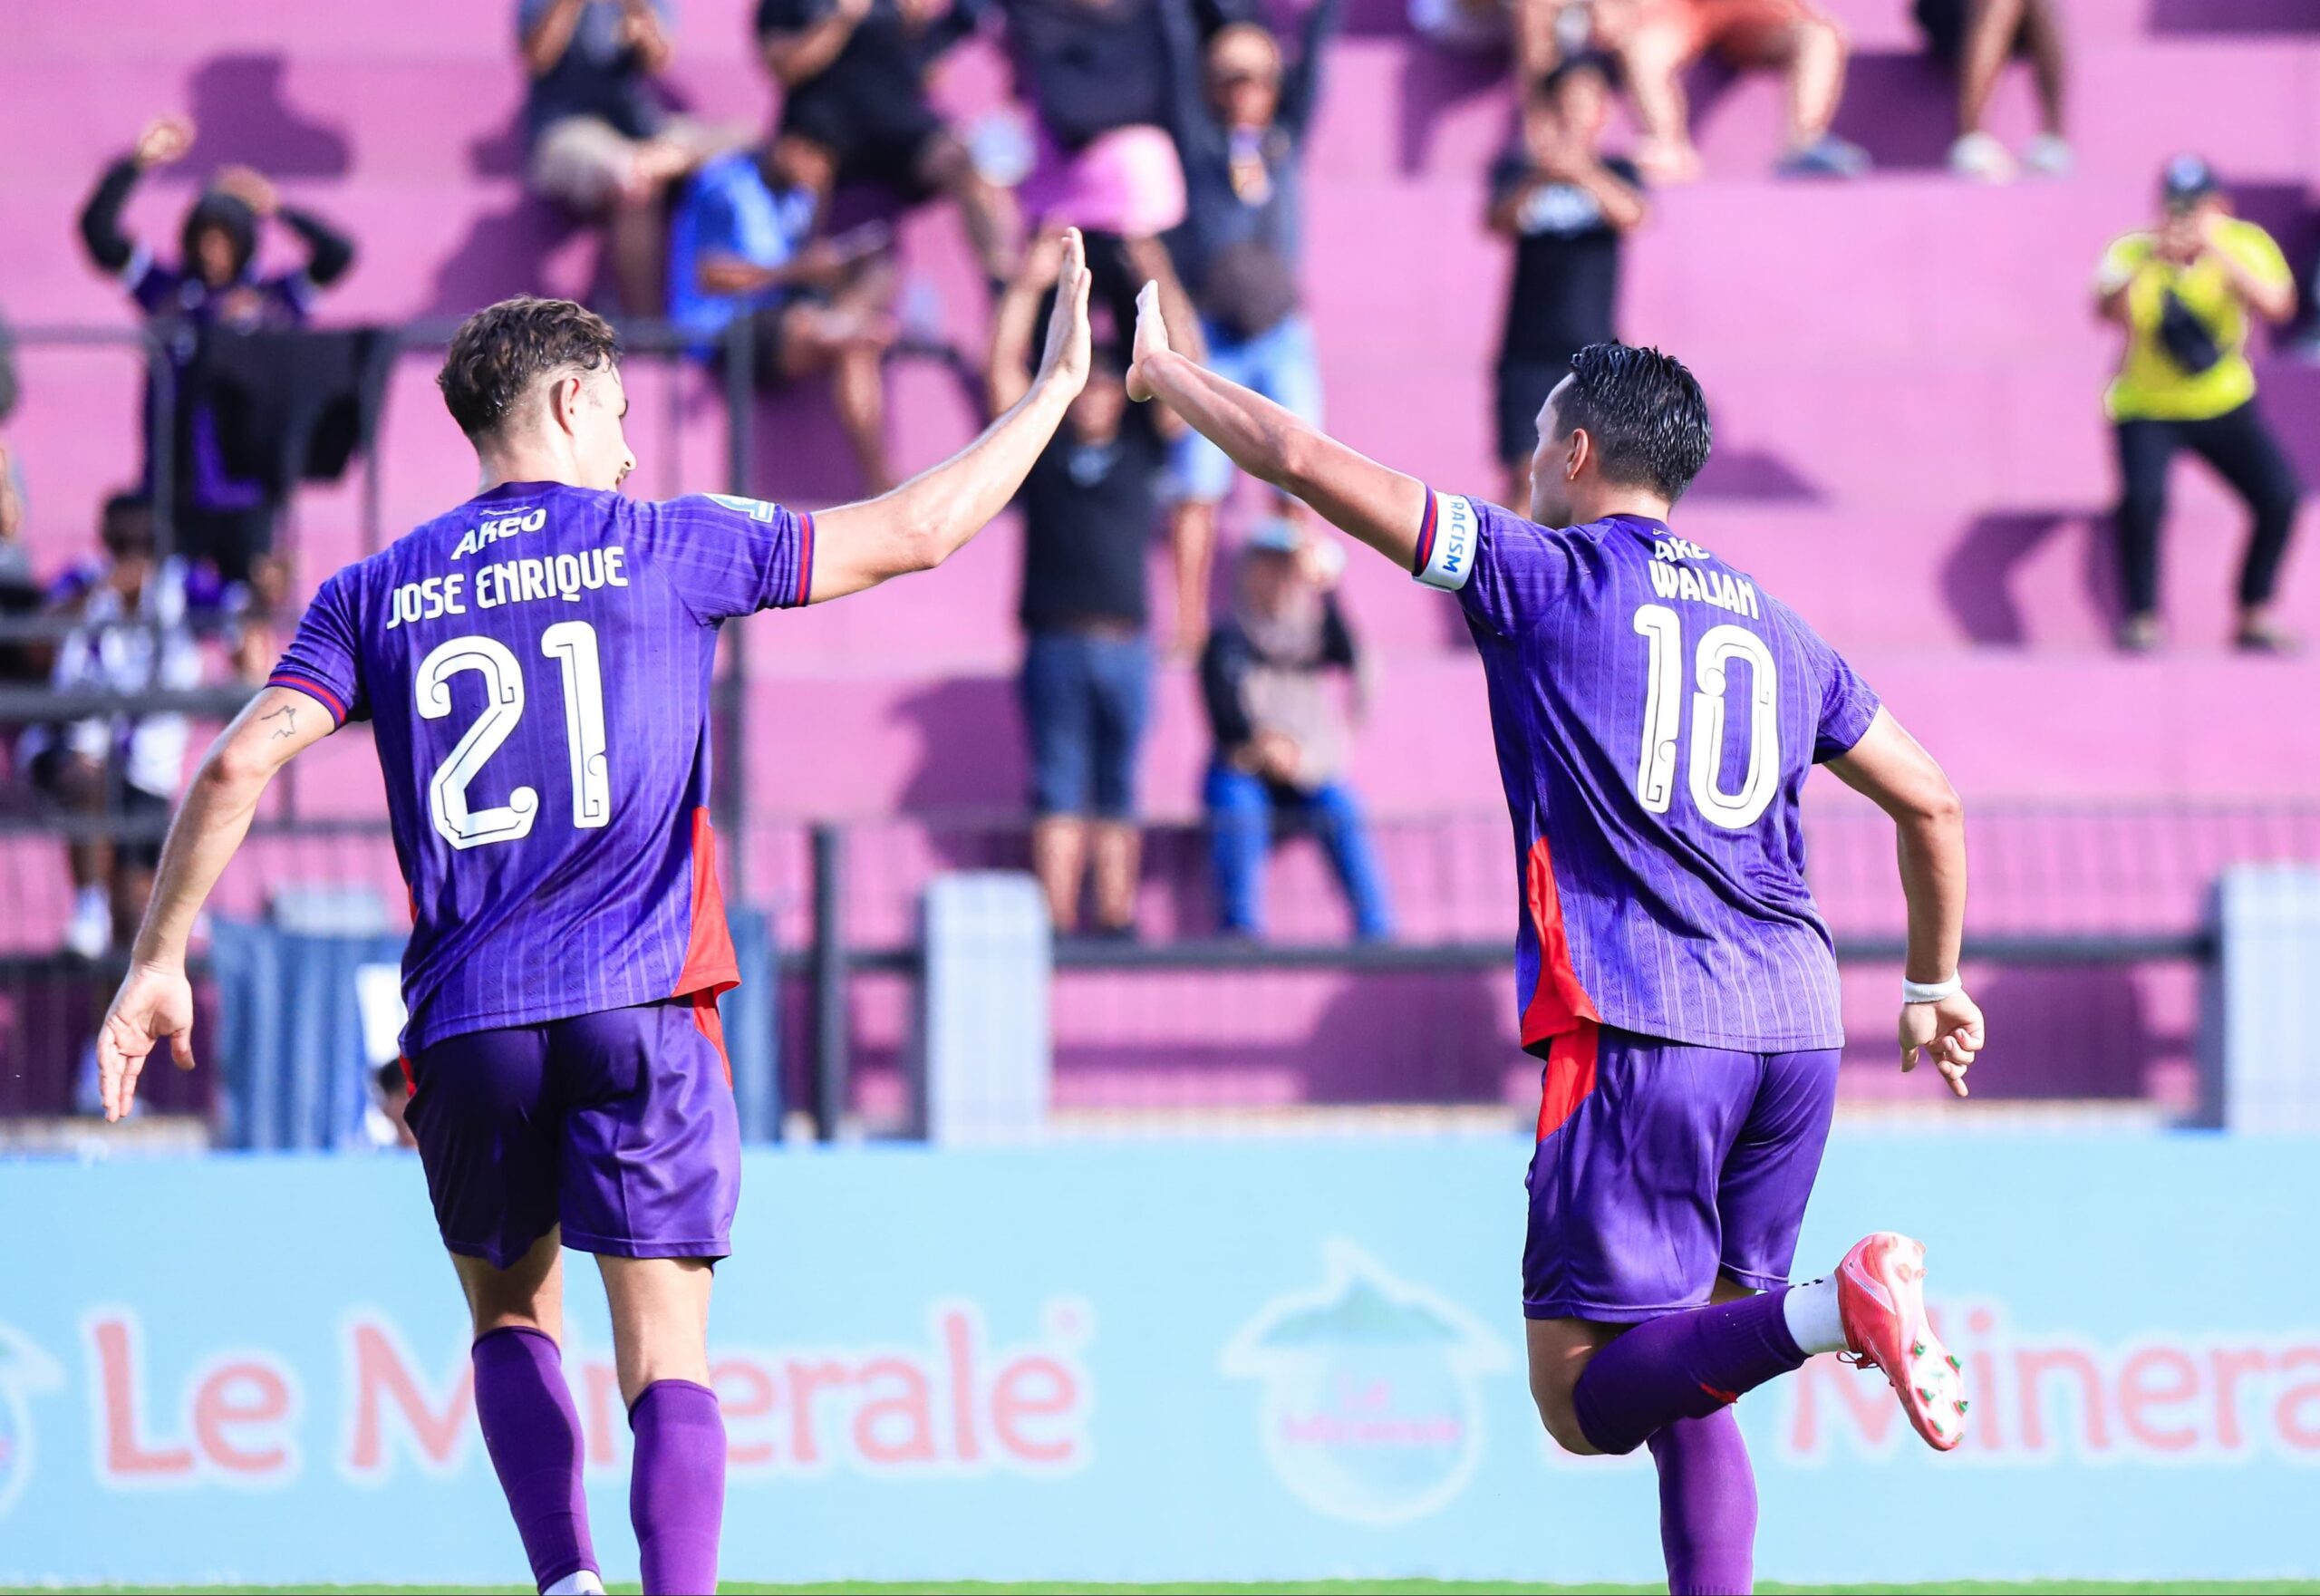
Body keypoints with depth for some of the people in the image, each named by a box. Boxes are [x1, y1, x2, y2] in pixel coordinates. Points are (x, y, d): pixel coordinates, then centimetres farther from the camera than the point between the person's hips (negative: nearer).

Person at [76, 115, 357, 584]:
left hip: (246, 496, 0)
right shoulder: (166, 293, 6)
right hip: (176, 489, 0)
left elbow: (338, 254, -4)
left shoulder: (276, 299, 5)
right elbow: (98, 229, 2)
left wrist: (277, 209, -5)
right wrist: (138, 162, -5)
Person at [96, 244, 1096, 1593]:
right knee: (667, 1357, -2)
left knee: (511, 1315, 20)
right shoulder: (664, 547, 4)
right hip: (642, 1003, -2)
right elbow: (915, 531, 8)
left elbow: (239, 764, 1)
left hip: (466, 1024, 2)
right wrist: (1057, 388, 19)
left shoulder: (379, 595, 9)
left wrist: (159, 962, 7)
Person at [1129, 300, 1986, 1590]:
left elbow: (1300, 460, 1)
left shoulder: (1542, 573, 3)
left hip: (1638, 1034, -6)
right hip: (1795, 1025, 6)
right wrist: (1937, 983, 41)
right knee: (1688, 1388, 15)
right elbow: (1933, 802, 27)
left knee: (1586, 1402, -6)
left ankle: (1835, 1310, -29)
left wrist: (1164, 372, 18)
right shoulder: (1777, 629, 18)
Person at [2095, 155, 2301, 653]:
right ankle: (2141, 622, -10)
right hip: (2147, 409, -2)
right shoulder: (2132, 252, -13)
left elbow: (2278, 307, -27)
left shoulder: (2245, 244, -10)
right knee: (2144, 497, -26)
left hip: (2226, 406, 2)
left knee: (2279, 498, -11)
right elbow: (2108, 312, -31)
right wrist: (2153, 260, -42)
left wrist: (2215, 253, -35)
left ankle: (2253, 618, 7)